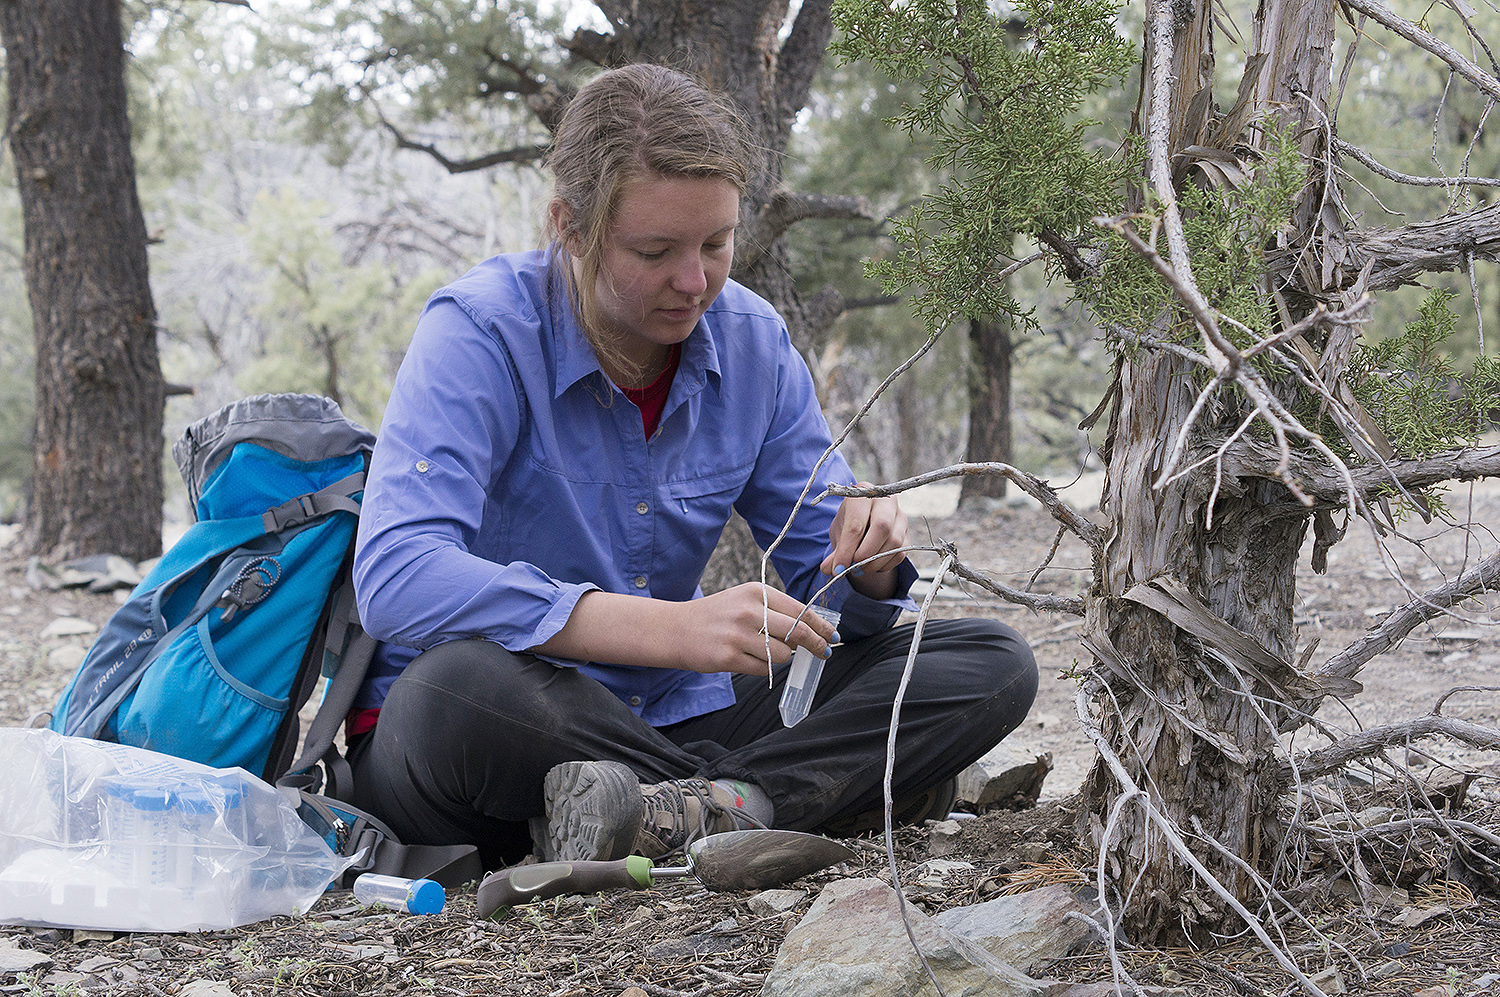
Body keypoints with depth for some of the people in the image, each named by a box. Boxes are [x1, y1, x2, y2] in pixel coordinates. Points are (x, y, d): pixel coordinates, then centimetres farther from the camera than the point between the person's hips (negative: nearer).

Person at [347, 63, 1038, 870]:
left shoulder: (753, 341, 0)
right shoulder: (479, 331, -17)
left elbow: (824, 583, 7)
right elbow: (394, 578, -32)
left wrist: (866, 560, -19)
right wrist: (674, 629, -39)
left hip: (677, 714, 6)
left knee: (990, 666, -7)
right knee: (460, 687, -41)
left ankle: (681, 813, -27)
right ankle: (743, 803, -19)